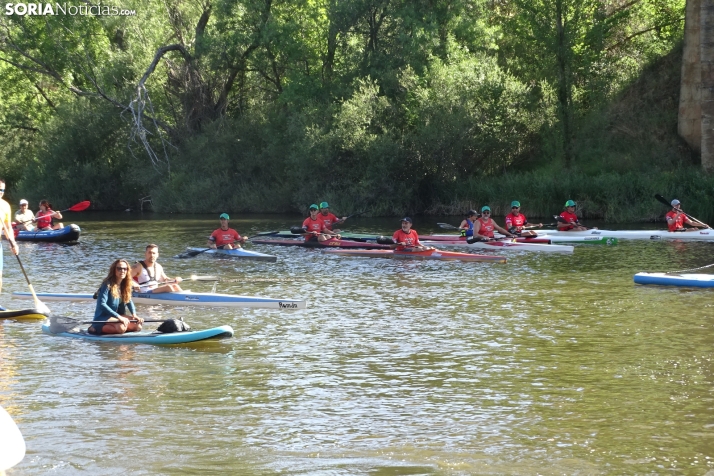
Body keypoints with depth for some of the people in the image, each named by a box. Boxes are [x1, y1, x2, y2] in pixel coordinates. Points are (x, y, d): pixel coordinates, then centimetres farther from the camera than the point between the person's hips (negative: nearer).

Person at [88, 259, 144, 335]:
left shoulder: (124, 285, 7)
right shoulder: (108, 285, -16)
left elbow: (129, 301, 13)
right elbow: (102, 304, -25)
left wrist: (134, 315, -8)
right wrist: (119, 317, -30)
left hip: (118, 315, 9)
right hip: (103, 317, -9)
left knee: (138, 326, -10)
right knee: (121, 327, -35)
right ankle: (96, 329, -14)